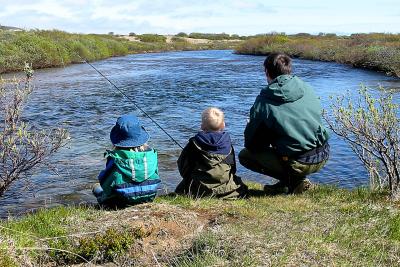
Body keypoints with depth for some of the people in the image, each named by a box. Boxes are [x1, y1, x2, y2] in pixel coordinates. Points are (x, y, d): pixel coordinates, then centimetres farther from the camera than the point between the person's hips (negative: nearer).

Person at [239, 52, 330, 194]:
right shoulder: (307, 89, 4)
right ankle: (292, 180, 18)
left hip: (299, 163, -6)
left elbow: (250, 144, -4)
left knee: (244, 155, 11)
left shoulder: (264, 101, -10)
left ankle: (294, 180, 2)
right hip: (323, 157, 6)